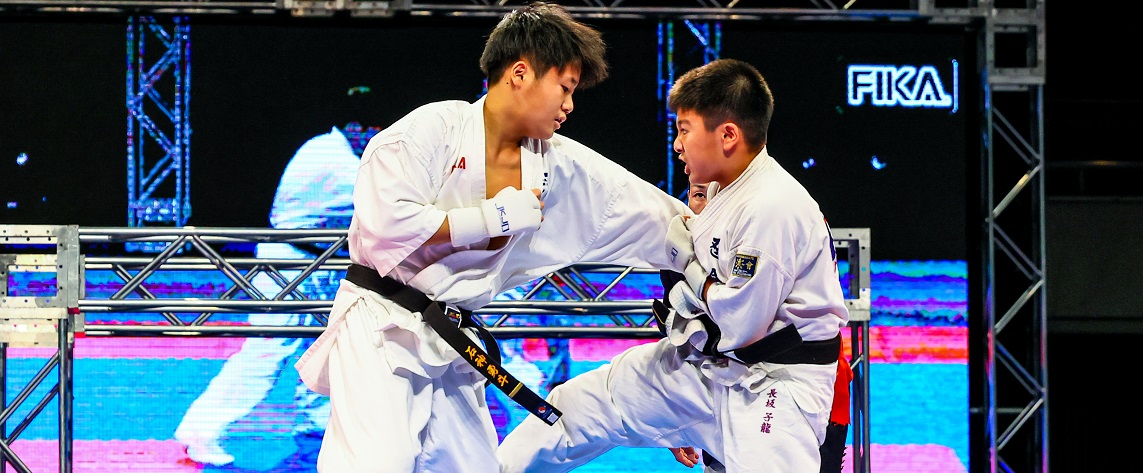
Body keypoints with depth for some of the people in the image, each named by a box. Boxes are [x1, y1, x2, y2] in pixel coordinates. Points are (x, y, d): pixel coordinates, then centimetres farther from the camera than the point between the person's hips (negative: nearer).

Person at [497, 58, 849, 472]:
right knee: (576, 407, 12)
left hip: (773, 387, -9)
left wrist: (688, 262, -9)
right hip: (708, 368, 9)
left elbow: (741, 323, -24)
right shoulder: (726, 192, 6)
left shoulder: (772, 208, -24)